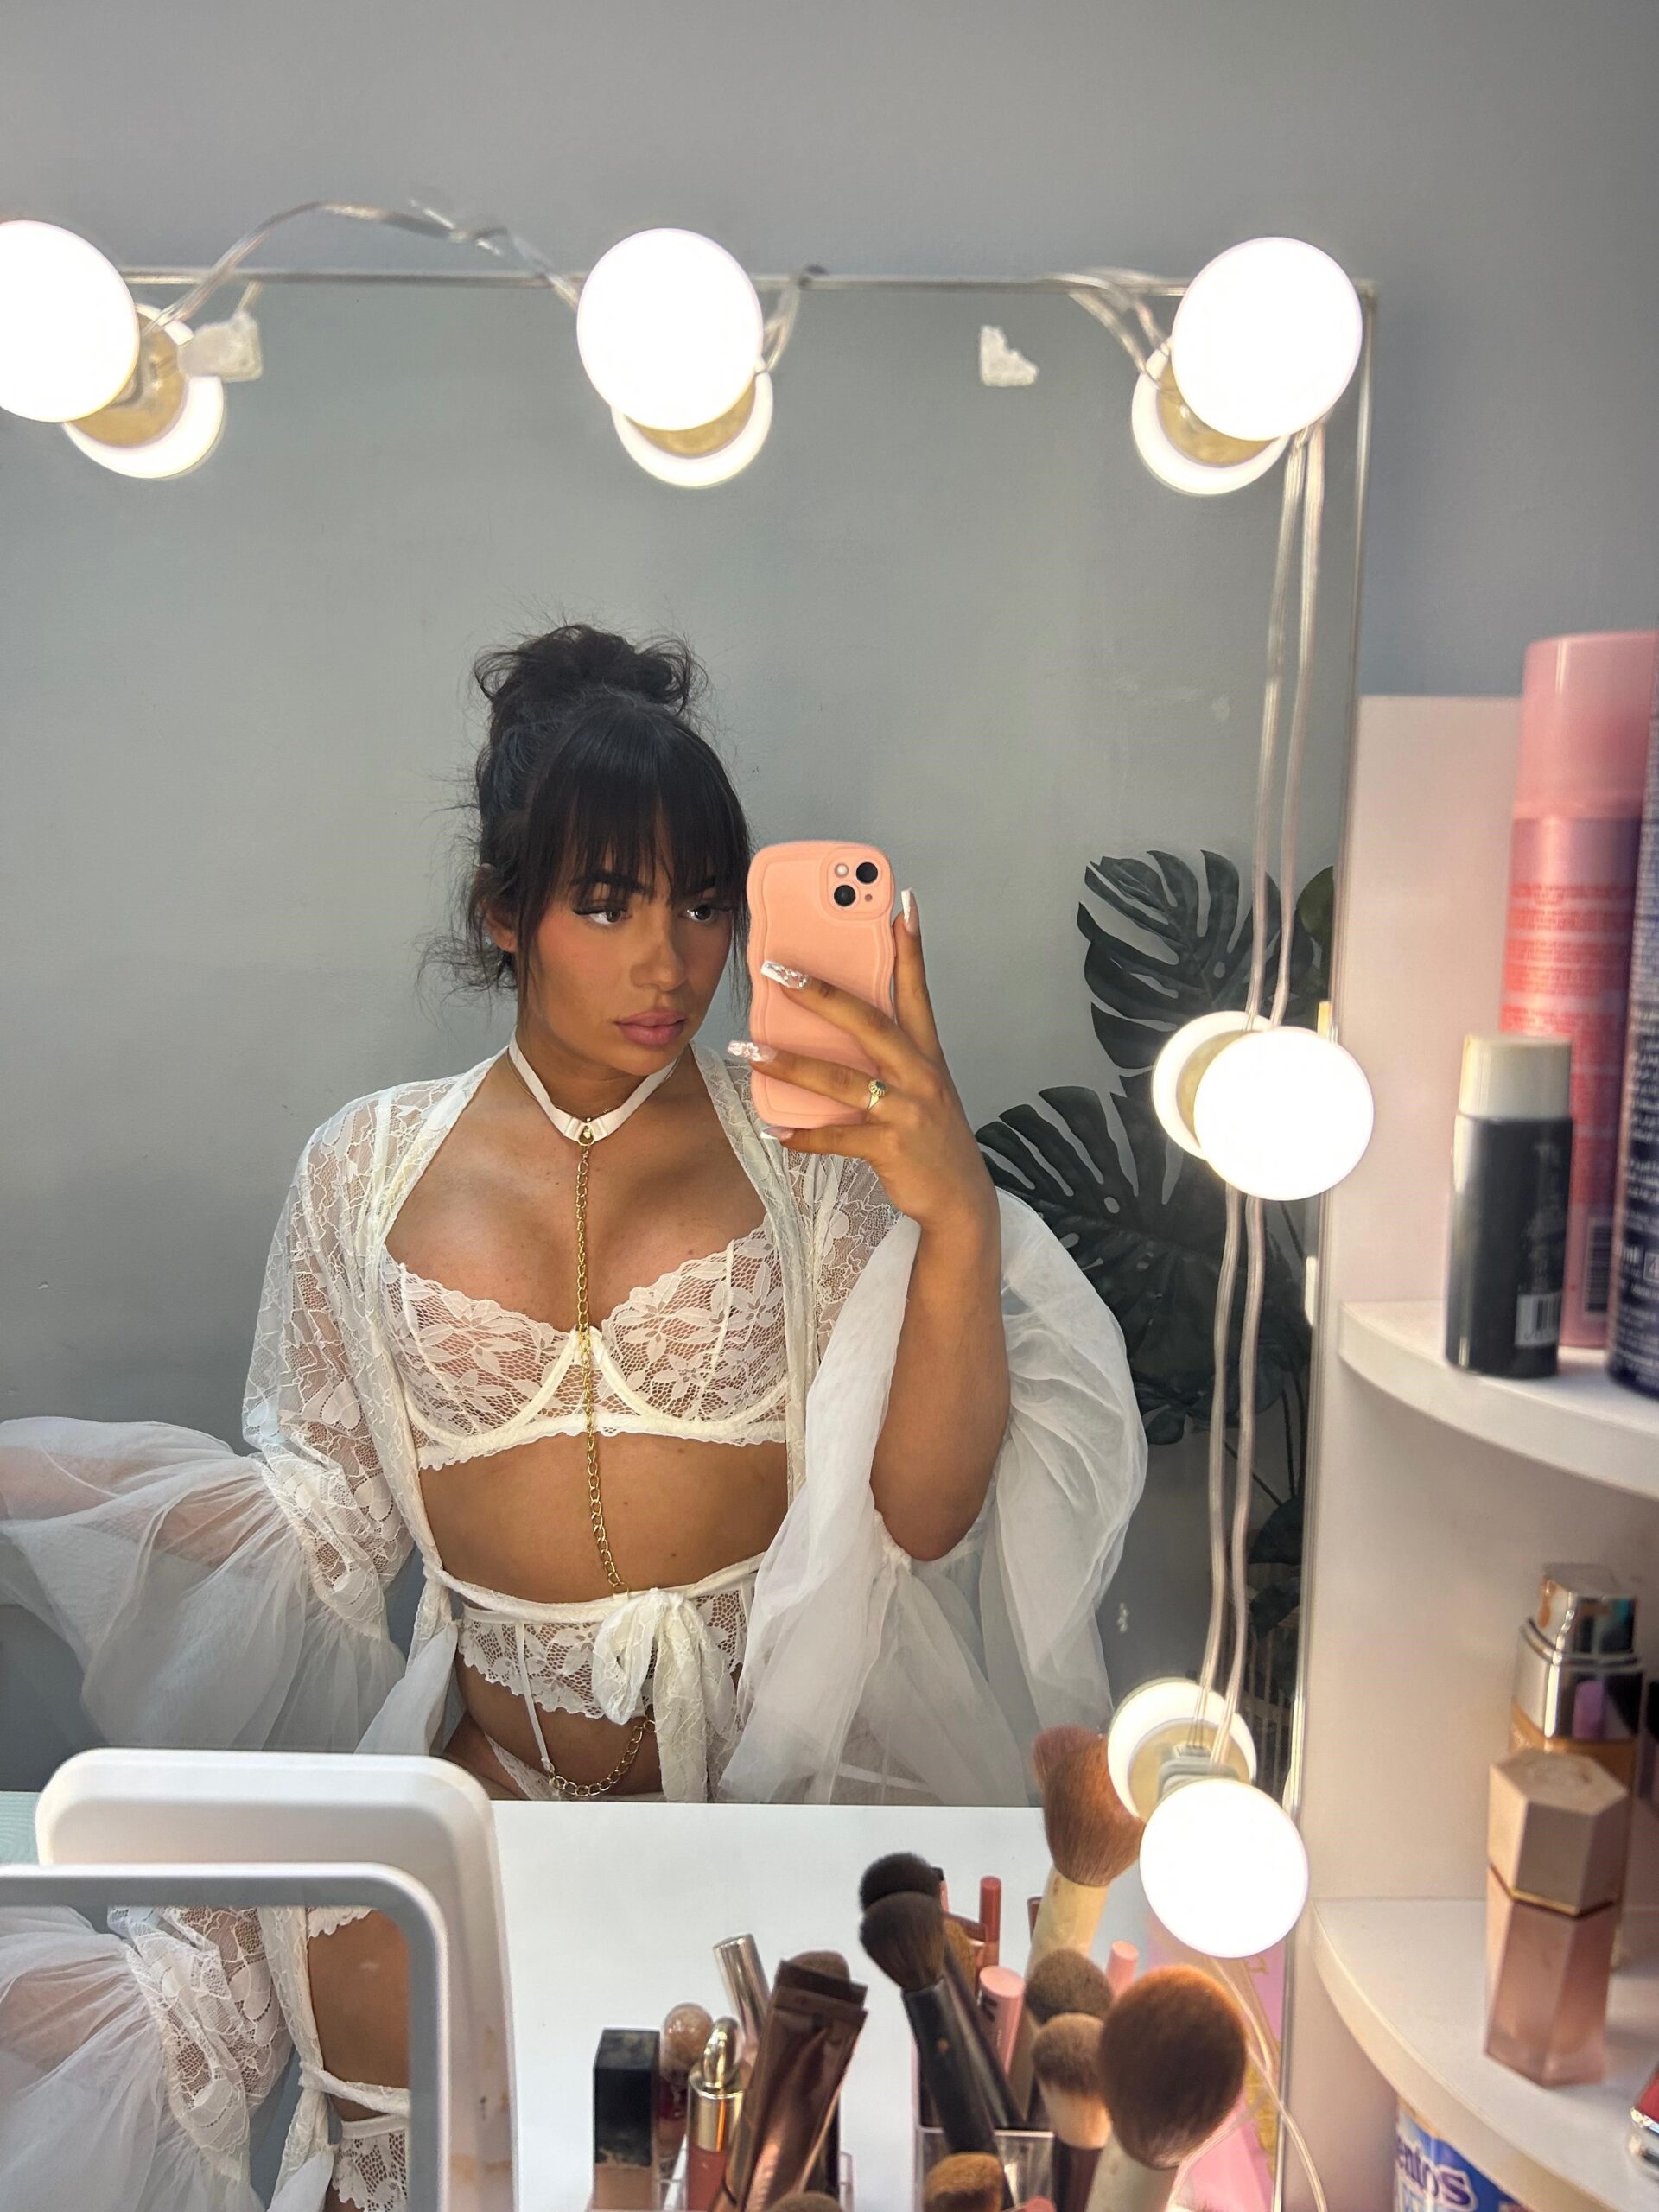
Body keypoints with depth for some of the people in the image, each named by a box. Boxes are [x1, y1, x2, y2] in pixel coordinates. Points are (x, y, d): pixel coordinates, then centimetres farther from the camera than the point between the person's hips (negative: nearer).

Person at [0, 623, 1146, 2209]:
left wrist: (959, 1215, -26)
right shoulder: (371, 1170, 1)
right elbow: (324, 1517, 5)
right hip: (487, 1774, 2)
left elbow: (921, 1513, -11)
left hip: (774, 1761, -1)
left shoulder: (809, 1144, -6)